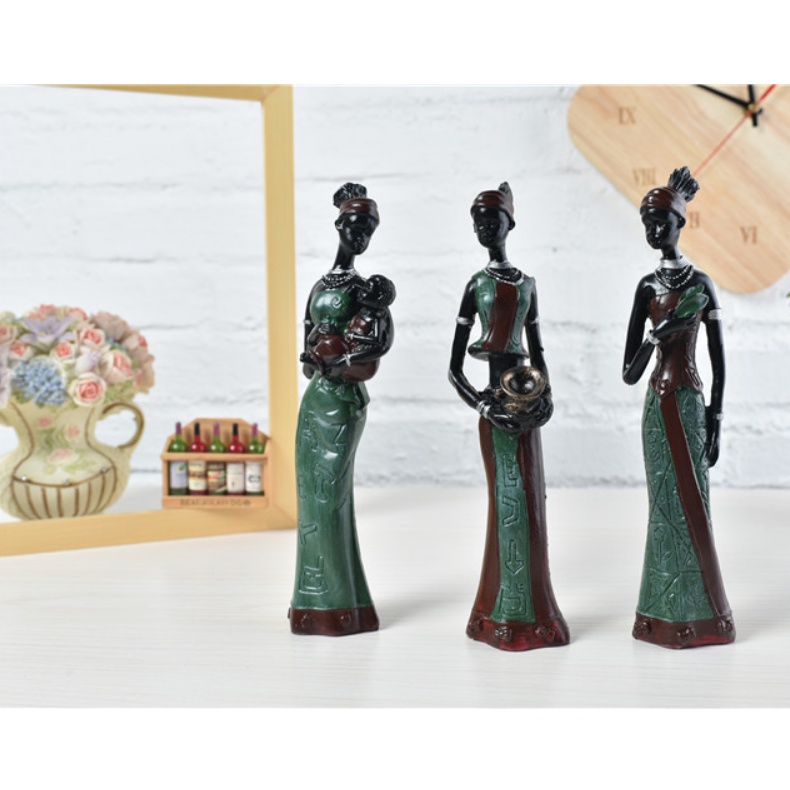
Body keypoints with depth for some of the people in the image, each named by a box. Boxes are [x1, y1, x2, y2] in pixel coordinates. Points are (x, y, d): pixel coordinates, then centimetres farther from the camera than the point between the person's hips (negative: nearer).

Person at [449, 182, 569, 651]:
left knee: (532, 501, 8)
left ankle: (532, 611, 19)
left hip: (525, 404, 5)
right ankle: (508, 616, 6)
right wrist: (486, 407, -14)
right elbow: (454, 369, -4)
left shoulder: (526, 283, 14)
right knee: (509, 501, -5)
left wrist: (546, 395, 1)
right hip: (497, 405, -5)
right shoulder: (478, 284, -1)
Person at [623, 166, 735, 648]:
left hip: (689, 399, -4)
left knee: (689, 502, 0)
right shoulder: (648, 286, 9)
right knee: (665, 503, 7)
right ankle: (667, 612, 15)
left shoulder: (700, 282, -1)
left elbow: (719, 358, -2)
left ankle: (697, 612, 12)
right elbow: (630, 372, 4)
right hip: (659, 400, 4)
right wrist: (663, 330, -13)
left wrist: (716, 417, -8)